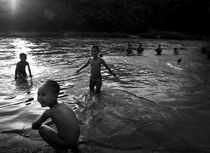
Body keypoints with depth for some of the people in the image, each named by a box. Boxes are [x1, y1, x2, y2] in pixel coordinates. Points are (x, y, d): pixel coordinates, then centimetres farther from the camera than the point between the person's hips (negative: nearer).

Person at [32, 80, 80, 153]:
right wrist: (45, 124, 29)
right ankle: (74, 146, 29)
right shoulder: (63, 105, 6)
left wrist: (41, 125, 24)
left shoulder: (48, 112, -11)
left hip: (66, 143, -7)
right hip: (76, 138, 7)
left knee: (41, 129, 6)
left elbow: (34, 126, 4)